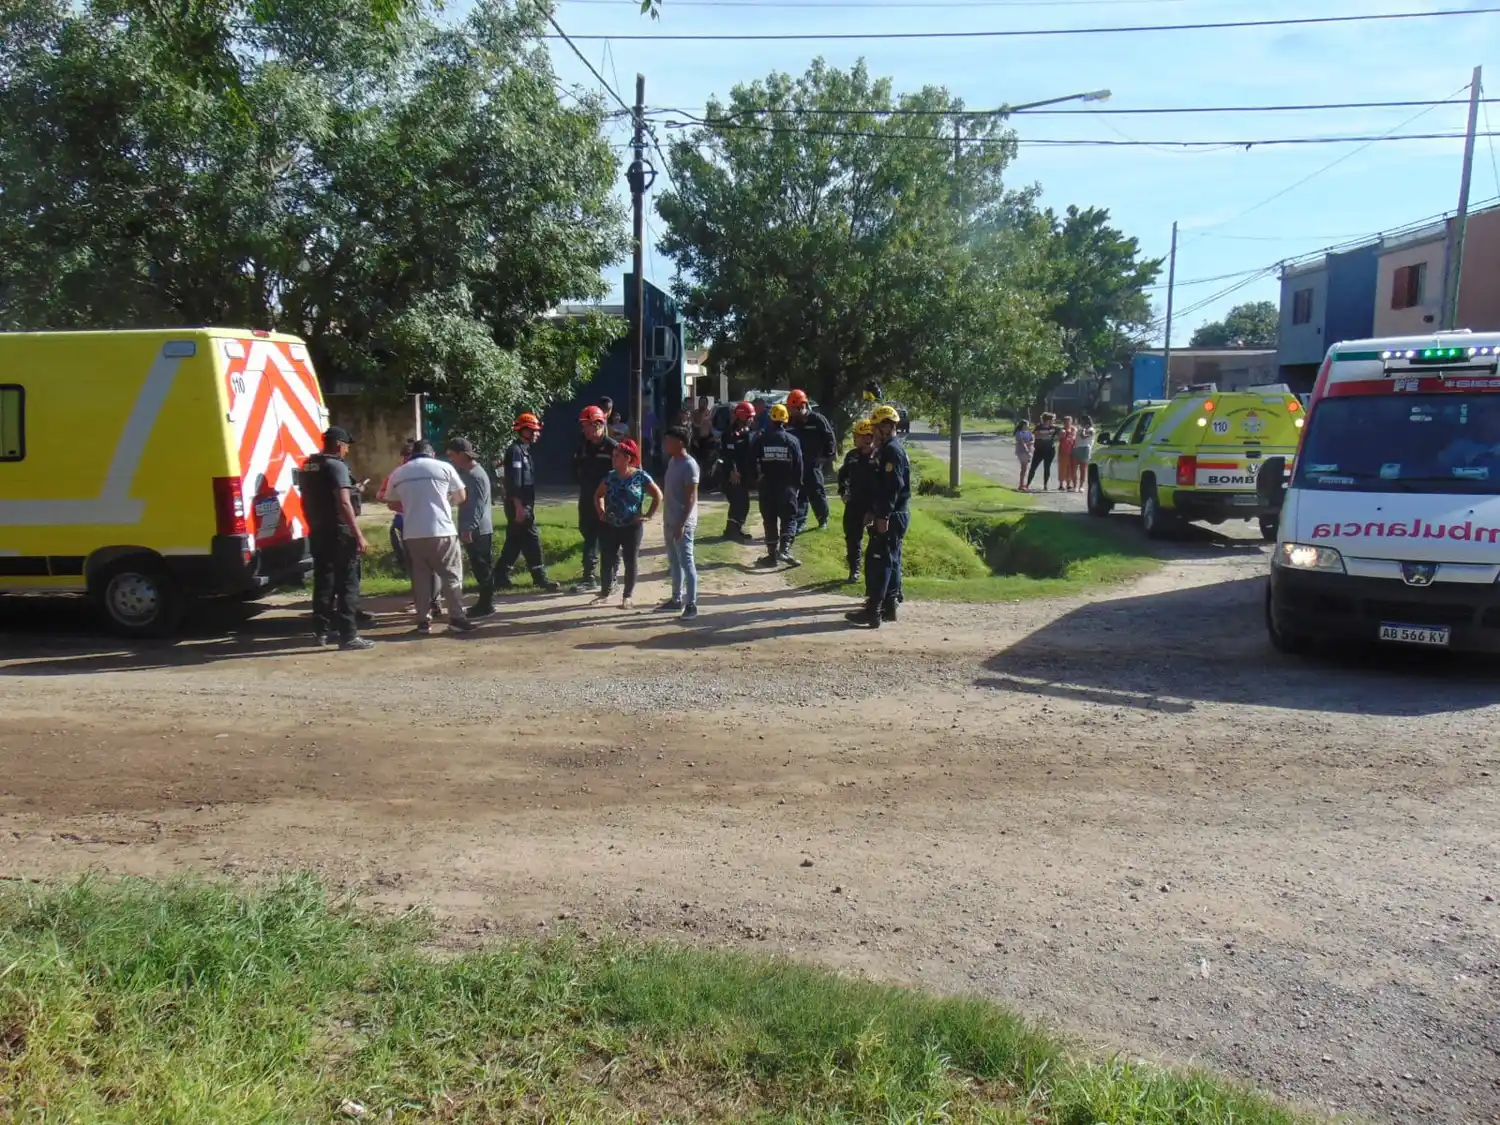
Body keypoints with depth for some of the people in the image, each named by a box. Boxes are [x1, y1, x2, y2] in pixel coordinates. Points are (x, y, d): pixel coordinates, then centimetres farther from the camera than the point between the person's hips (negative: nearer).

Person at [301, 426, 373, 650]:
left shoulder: (308, 466, 12)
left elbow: (306, 501, 21)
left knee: (323, 581, 16)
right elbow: (343, 503, -22)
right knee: (347, 584, -5)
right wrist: (359, 535, -23)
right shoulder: (336, 466, -14)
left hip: (318, 533, 8)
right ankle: (348, 636, -8)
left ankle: (321, 631, 21)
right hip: (339, 533, -8)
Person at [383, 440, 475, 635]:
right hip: (442, 531, -3)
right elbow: (461, 497, 9)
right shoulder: (444, 467, 2)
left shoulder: (398, 474, 10)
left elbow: (392, 503, 18)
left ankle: (423, 621, 12)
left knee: (420, 577, 11)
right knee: (451, 575, 4)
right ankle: (457, 618, 1)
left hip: (413, 534, 3)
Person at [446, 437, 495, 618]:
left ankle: (486, 605, 2)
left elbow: (477, 506, -22)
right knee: (478, 568, 13)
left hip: (478, 531, -9)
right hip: (471, 530, 9)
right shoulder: (465, 473, 14)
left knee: (483, 568, -3)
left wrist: (469, 528, -24)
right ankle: (484, 602, 19)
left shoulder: (476, 475, -16)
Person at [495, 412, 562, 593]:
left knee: (514, 541, 12)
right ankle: (540, 578, -3)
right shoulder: (515, 450, -14)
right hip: (519, 505, -10)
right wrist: (519, 507, -24)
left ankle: (500, 577, 16)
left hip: (523, 504, 10)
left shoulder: (523, 450, 17)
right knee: (531, 540, -7)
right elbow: (513, 481, -20)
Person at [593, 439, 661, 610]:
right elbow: (598, 495, 17)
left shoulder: (641, 476, -10)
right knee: (608, 560, 7)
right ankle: (605, 593, 20)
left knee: (630, 562, 4)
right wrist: (601, 512, 5)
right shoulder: (611, 476, 3)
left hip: (632, 526, -4)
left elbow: (658, 496, -6)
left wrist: (648, 515, -10)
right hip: (611, 526, 4)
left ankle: (628, 596, 13)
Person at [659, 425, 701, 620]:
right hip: (670, 521, 9)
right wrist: (667, 520, 18)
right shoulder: (672, 461, 11)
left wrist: (682, 524, -22)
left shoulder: (690, 465, -17)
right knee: (674, 562, 16)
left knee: (687, 563, -5)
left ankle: (692, 604, -1)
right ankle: (677, 599, 26)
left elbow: (691, 498, -19)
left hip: (683, 523, -9)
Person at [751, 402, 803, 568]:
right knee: (789, 519, 4)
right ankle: (784, 549, -15)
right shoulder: (792, 441, -5)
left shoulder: (760, 440, -3)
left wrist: (757, 479, 12)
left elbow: (753, 463, 1)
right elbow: (798, 466, -1)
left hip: (767, 487, 1)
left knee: (770, 521, 9)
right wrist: (797, 485, 8)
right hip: (787, 486, -1)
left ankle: (772, 554, 10)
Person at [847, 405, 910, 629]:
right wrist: (873, 511, 22)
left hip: (891, 517, -11)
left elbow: (893, 486, -24)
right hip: (892, 516, 11)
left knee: (877, 562, -9)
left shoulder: (892, 451, -16)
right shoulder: (888, 450, 16)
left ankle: (873, 612, -8)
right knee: (890, 561, 14)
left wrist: (883, 516, -25)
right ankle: (889, 606, 20)